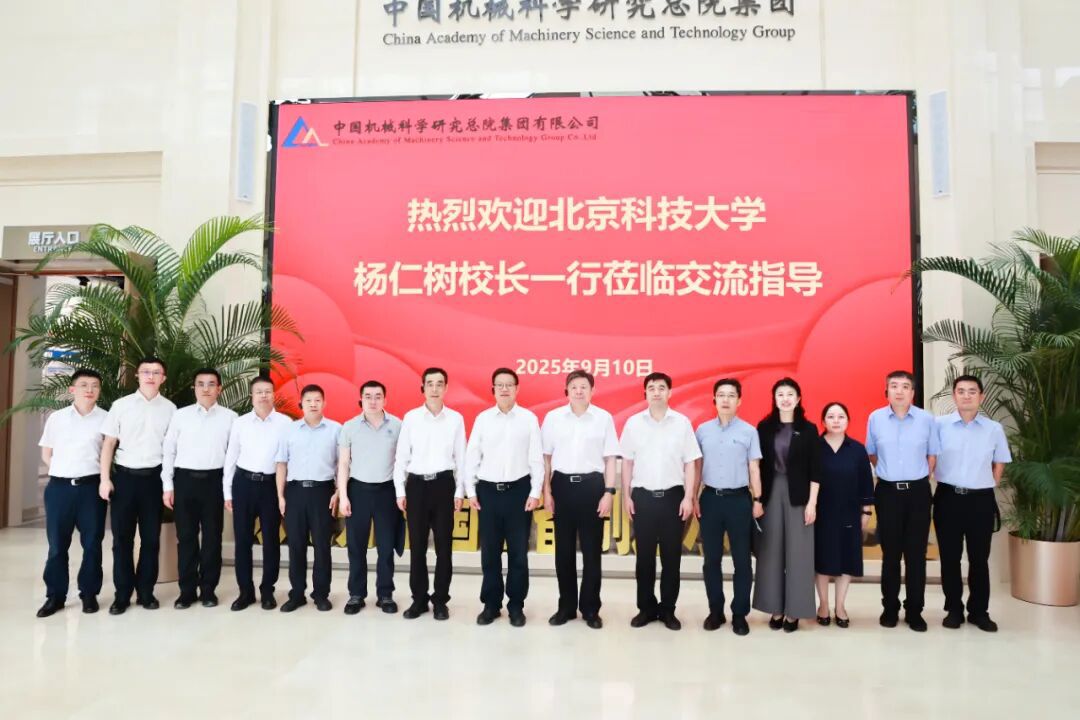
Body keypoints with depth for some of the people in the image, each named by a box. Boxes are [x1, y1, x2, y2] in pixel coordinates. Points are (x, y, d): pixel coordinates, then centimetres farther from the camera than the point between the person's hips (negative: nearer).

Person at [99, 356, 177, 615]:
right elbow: (109, 443, 2)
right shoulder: (121, 405, 1)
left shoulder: (169, 408, 3)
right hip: (124, 475, 0)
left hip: (154, 477, 1)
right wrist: (105, 478, -4)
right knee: (122, 537, 5)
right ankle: (122, 594, 16)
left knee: (151, 537, 7)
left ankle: (146, 591, 18)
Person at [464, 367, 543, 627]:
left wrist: (535, 492, -5)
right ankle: (491, 604, 22)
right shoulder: (483, 418, 3)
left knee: (518, 552, 7)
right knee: (490, 552, 9)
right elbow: (472, 456, 5)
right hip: (488, 490, 1)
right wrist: (471, 490, 1)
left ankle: (516, 606, 20)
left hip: (519, 490, -1)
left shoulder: (529, 418, 0)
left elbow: (536, 459, 0)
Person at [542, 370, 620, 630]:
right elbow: (546, 456, 6)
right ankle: (566, 606, 23)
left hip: (592, 485, -1)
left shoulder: (604, 418, 0)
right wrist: (546, 491, 2)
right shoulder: (553, 417, 2)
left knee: (592, 550, 6)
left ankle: (591, 608, 19)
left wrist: (609, 492, -4)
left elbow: (610, 458, 3)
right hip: (562, 484, 1)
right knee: (564, 550, 9)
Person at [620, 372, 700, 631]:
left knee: (672, 556, 7)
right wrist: (626, 496, 2)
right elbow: (627, 462, 6)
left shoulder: (682, 422, 0)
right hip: (643, 496, 1)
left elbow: (690, 463, 1)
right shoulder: (633, 423, 1)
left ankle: (668, 609, 20)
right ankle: (646, 607, 21)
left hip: (673, 496, 0)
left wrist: (688, 497, -4)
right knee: (644, 556, 8)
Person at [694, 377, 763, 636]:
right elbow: (697, 466, 7)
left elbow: (754, 468, 3)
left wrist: (757, 500, -1)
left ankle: (740, 614, 17)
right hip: (710, 498, 2)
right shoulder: (703, 430, 4)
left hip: (739, 499, -1)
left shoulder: (749, 431, 0)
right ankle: (715, 610, 21)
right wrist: (693, 497, 3)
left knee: (741, 559, 5)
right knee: (711, 558, 9)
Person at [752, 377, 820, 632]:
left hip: (798, 495, -1)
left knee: (797, 551, 3)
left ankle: (794, 611, 13)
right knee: (772, 550, 6)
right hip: (771, 492, 2)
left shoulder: (808, 429, -1)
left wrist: (812, 502, -7)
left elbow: (815, 469, -2)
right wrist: (757, 498, -1)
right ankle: (776, 608, 17)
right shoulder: (764, 427, 3)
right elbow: (759, 464, 4)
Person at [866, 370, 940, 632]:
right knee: (890, 553, 9)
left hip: (918, 492, 0)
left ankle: (914, 611, 17)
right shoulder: (875, 418, -3)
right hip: (887, 492, 0)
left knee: (916, 553, 5)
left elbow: (932, 454, 7)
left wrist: (918, 479, 7)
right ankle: (890, 608, 20)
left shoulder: (926, 419, -5)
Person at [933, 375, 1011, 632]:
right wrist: (939, 479, 1)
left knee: (979, 559, 10)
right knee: (950, 557, 7)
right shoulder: (939, 425, -4)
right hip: (948, 498, -1)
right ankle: (953, 609, 20)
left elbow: (999, 464, 12)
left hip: (981, 500, 1)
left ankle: (979, 612, 23)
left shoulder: (994, 429, 2)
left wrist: (988, 486, 6)